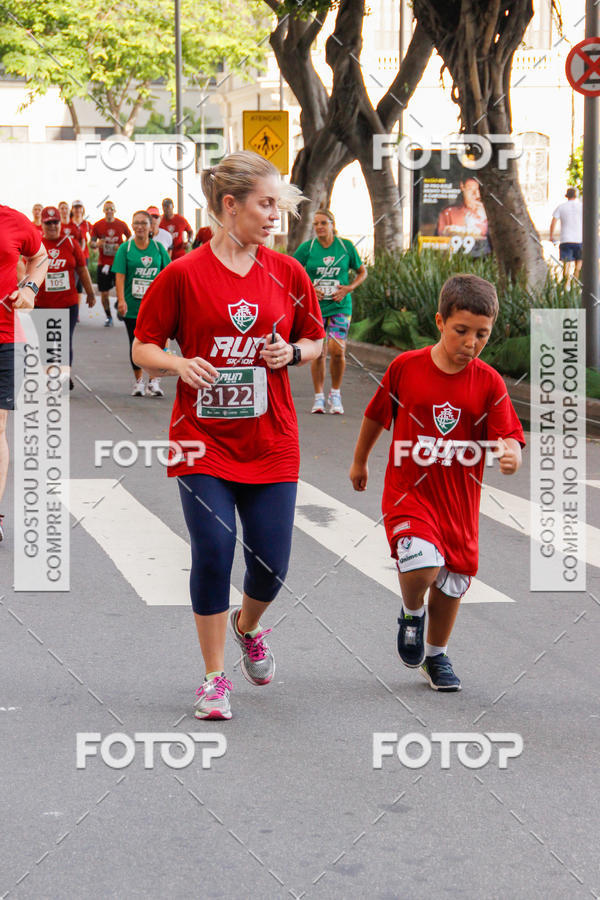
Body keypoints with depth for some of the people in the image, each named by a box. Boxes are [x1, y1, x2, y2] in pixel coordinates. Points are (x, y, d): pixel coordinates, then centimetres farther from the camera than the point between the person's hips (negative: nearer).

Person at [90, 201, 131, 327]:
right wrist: (96, 244, -18)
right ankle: (108, 317, 16)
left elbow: (130, 237, 14)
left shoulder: (121, 224, 2)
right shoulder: (97, 225, 1)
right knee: (104, 293, 1)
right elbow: (91, 243, 6)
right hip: (103, 263, 0)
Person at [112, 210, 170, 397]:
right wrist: (121, 300, -15)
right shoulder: (125, 248, 0)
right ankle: (139, 380, 21)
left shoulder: (158, 248, 5)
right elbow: (120, 276, -5)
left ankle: (154, 381, 3)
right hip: (132, 304, 0)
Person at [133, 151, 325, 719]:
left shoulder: (287, 273, 4)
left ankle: (248, 625, 37)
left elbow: (314, 341, 16)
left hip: (270, 442, 3)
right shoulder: (183, 275, -5)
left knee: (271, 561, 2)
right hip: (204, 438, -3)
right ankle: (214, 677, 8)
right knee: (213, 553, -9)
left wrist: (292, 352, -6)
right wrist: (180, 364, -19)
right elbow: (143, 348, 0)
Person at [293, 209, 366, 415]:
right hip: (315, 307, 1)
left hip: (340, 306, 0)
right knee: (318, 353, -1)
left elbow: (362, 272, 13)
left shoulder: (346, 246, 2)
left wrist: (348, 288, -2)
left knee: (337, 350, -13)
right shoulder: (306, 248, 0)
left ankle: (335, 394, 7)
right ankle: (319, 397, 13)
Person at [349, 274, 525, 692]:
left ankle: (436, 654, 41)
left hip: (459, 500, 2)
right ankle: (411, 613, 10)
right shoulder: (405, 367, -8)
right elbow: (377, 415, 9)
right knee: (422, 565, -26)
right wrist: (360, 461, 21)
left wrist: (511, 456, -37)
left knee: (451, 583, 14)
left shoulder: (489, 383, -7)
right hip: (409, 491, -2)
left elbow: (509, 440, -13)